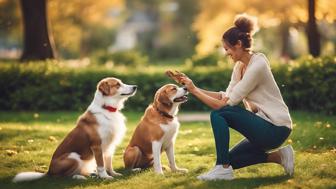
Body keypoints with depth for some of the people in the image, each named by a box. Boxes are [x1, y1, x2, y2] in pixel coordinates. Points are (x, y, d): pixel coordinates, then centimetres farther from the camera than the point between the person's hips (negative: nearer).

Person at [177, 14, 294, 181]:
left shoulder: (257, 66, -21)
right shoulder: (240, 66, 8)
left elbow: (227, 104, -22)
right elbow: (226, 96, 5)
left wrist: (194, 90, -17)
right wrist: (194, 88, -2)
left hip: (276, 129, -10)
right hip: (263, 126, 10)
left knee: (219, 114, -21)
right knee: (229, 160, 14)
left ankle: (223, 169, -16)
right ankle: (278, 156, 14)